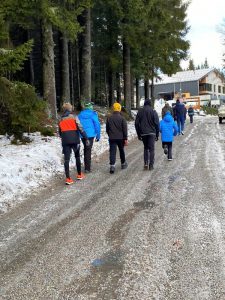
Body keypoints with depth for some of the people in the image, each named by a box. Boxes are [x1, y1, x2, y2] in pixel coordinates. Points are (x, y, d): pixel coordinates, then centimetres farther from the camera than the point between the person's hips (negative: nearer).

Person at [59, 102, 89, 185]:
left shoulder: (61, 119, 12)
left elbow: (60, 132, 19)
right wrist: (86, 138, -7)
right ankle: (79, 175, 25)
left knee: (66, 159, 0)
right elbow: (80, 128, -10)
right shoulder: (74, 117, -2)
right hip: (75, 140, -2)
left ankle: (68, 178, -6)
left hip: (65, 141, 2)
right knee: (77, 157, 15)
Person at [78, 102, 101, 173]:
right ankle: (87, 168, -1)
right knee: (88, 150, -1)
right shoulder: (93, 114, -7)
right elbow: (97, 125, -8)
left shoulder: (80, 115, 5)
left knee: (86, 149, 19)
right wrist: (98, 135, 0)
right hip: (90, 134, -4)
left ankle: (87, 166, 28)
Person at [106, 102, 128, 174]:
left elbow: (107, 128, 12)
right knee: (121, 151, 16)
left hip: (112, 138, 1)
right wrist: (125, 138, -4)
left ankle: (112, 166, -17)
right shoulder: (122, 118, -6)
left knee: (112, 152, -3)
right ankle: (123, 164, 31)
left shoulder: (109, 118, 3)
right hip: (120, 138, -1)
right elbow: (125, 129, -7)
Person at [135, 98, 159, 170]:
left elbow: (136, 123, 7)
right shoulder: (153, 111, -4)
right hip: (152, 133, -3)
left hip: (143, 133, 3)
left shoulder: (140, 111, 5)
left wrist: (139, 134, 13)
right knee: (151, 149, 3)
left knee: (145, 148, 16)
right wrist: (157, 135, 2)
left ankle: (145, 164, 6)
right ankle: (151, 165, 1)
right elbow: (157, 124, -5)